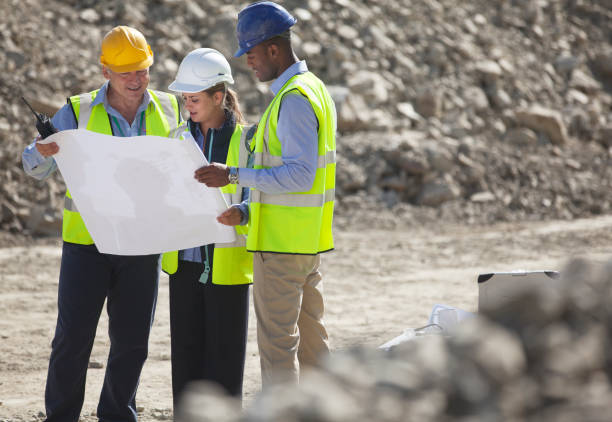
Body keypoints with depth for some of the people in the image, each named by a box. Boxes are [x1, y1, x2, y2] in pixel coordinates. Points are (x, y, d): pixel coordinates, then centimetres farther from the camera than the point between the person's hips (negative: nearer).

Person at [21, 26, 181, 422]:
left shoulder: (169, 110, 6)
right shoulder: (78, 112, -2)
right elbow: (35, 167, -2)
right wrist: (43, 152, -26)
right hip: (87, 242, -2)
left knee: (132, 340, 8)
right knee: (73, 337, -2)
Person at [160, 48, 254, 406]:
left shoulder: (245, 139, -7)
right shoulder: (181, 138, 10)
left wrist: (241, 214, -29)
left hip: (226, 264, -5)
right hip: (185, 261, 5)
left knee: (224, 353, 0)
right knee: (186, 350, 8)